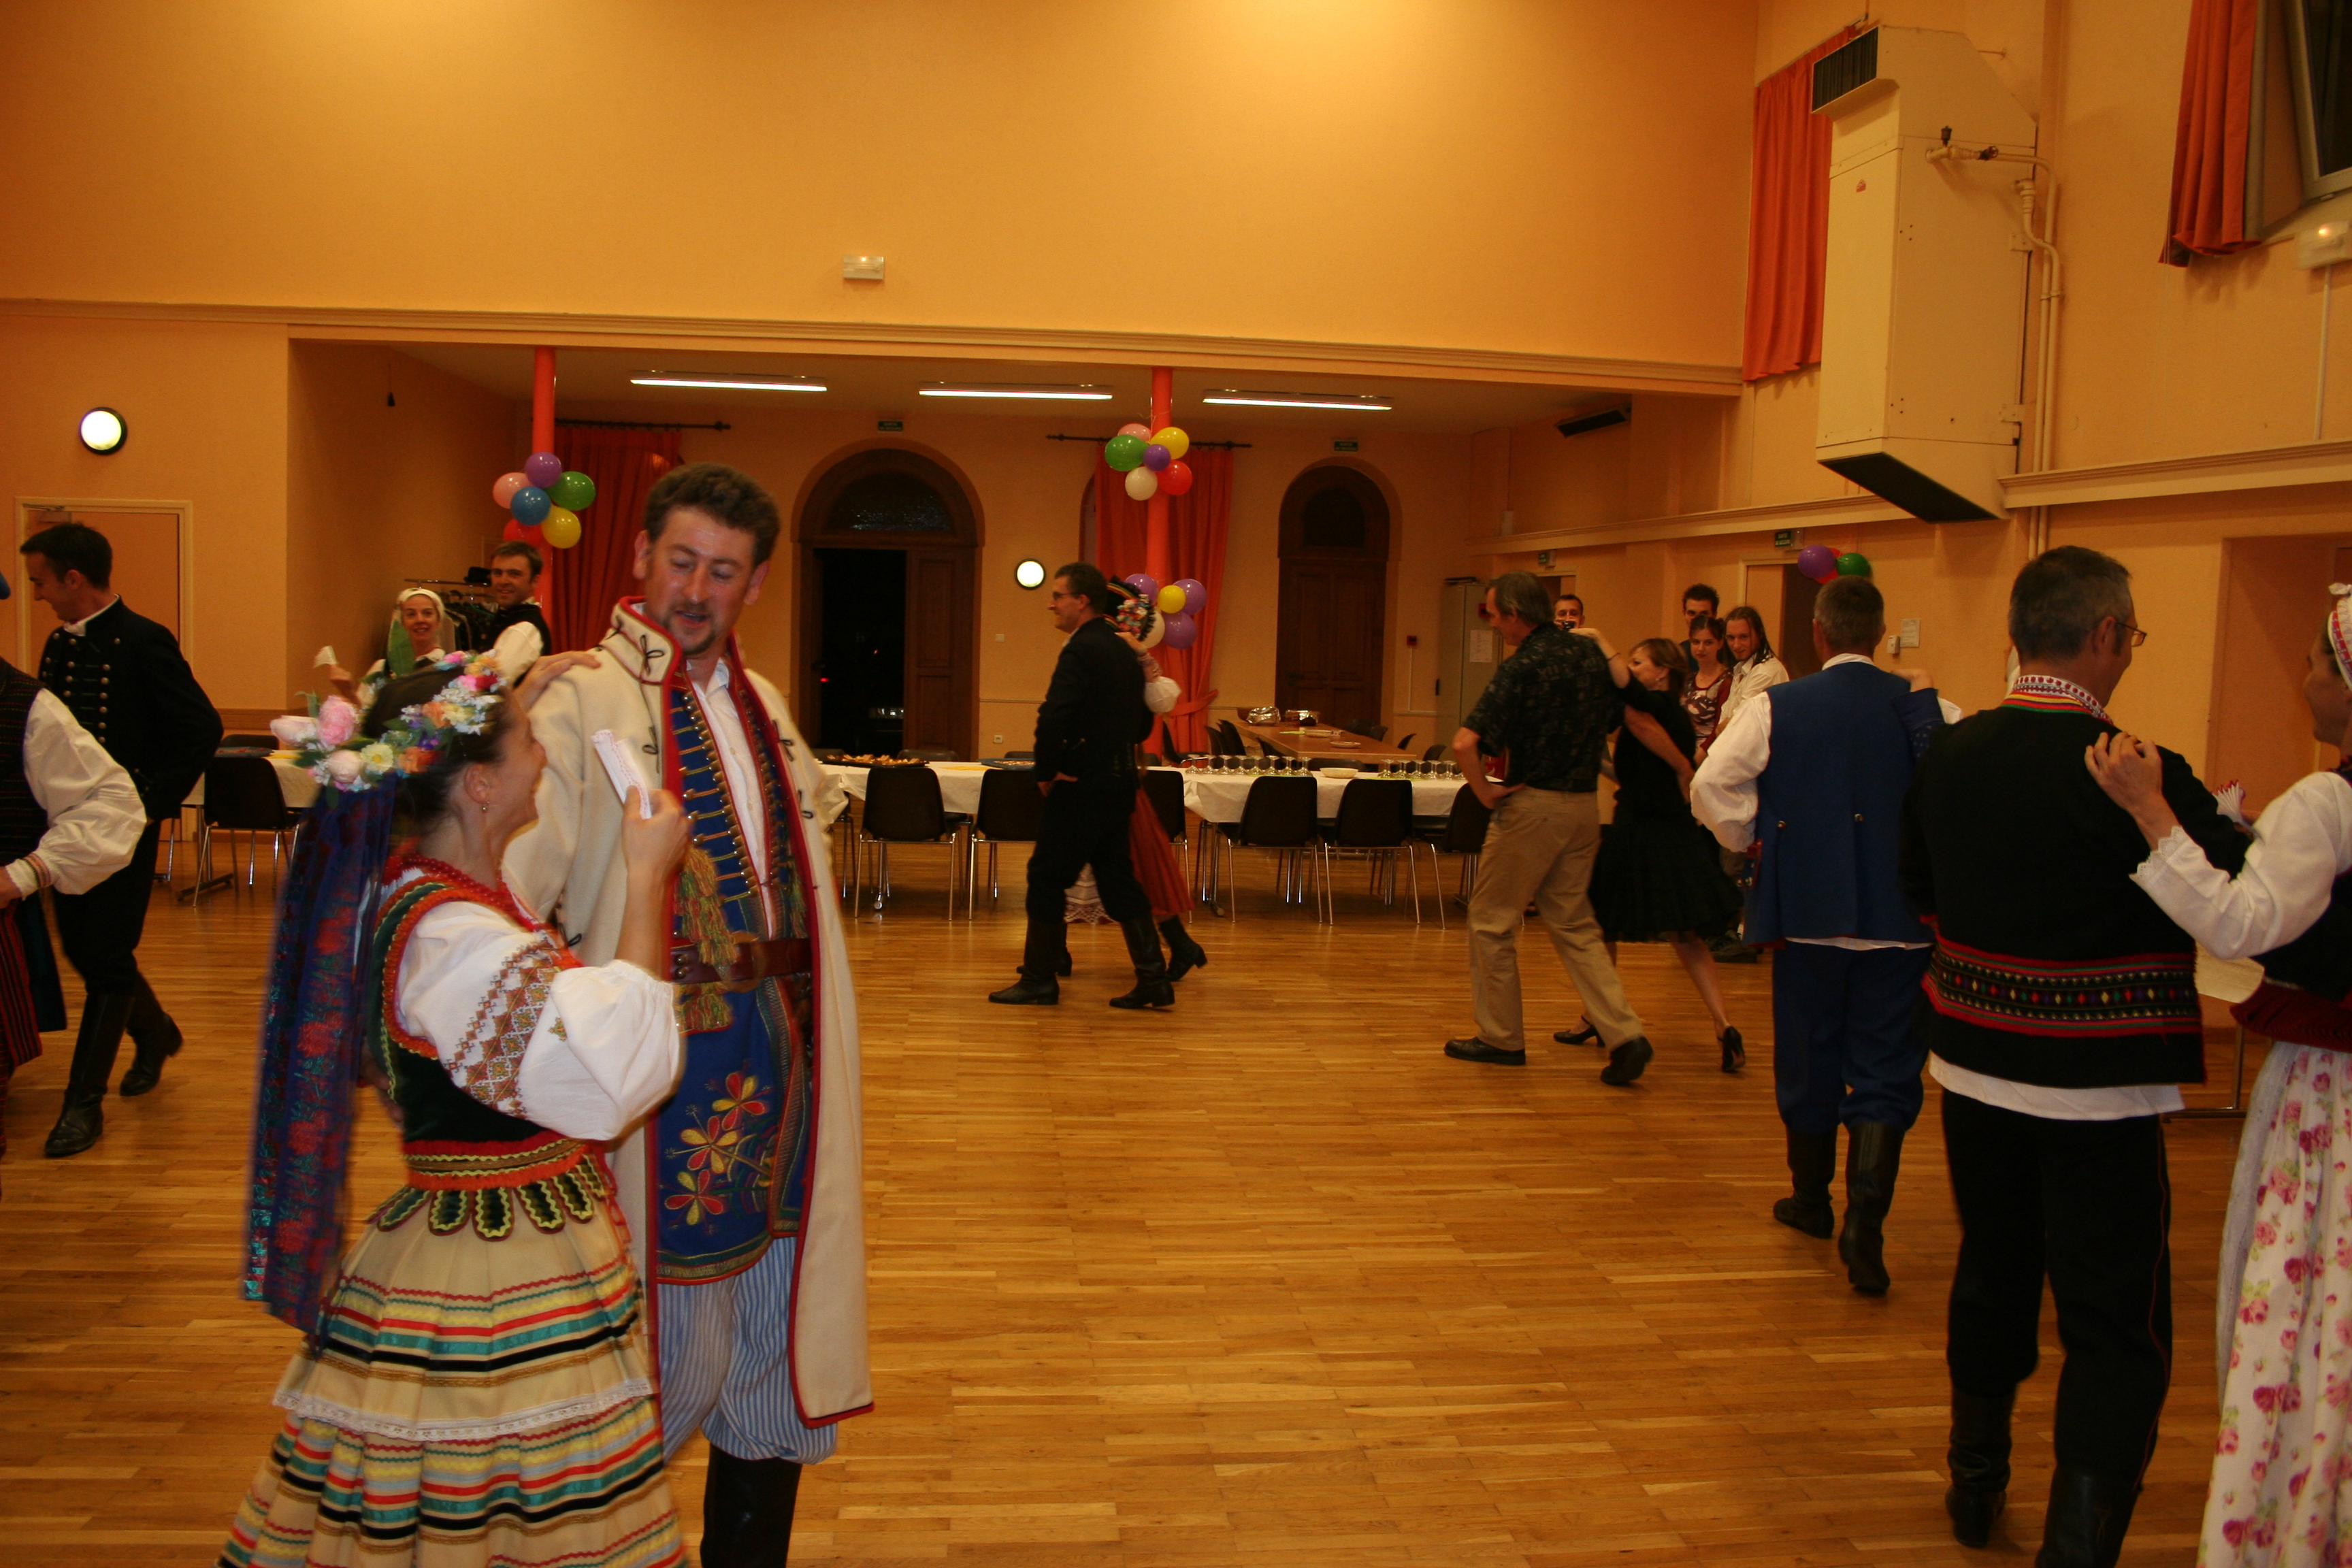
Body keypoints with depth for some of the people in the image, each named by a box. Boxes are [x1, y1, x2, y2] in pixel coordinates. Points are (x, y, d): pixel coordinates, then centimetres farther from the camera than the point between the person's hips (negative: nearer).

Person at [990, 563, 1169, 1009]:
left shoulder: (1081, 649, -15)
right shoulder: (1124, 651, 13)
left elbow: (1053, 717, -26)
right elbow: (1143, 723, 21)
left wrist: (1046, 772, -14)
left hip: (1082, 786, -9)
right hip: (1120, 783, 9)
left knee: (1047, 877, 3)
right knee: (1118, 879, 13)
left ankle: (1040, 981, 11)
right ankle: (1154, 980, 10)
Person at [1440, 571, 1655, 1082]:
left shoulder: (1520, 669, -16)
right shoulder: (1591, 652, 5)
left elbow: (1465, 743, -25)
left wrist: (1485, 791, -13)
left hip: (1532, 806, -7)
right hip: (1584, 806, 7)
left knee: (1492, 920, 8)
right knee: (1574, 923, 14)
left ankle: (1502, 1037, 16)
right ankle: (1624, 1034, 3)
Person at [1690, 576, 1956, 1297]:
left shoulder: (1775, 709, -5)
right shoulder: (1930, 712, -3)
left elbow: (1712, 785, -13)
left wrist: (1751, 840, 4)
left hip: (1805, 910, 1)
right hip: (1898, 916, 0)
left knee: (1809, 1060, 16)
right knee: (1885, 1072, 3)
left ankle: (1812, 1200, 32)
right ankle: (1866, 1219, -11)